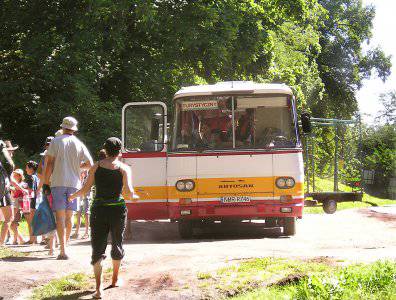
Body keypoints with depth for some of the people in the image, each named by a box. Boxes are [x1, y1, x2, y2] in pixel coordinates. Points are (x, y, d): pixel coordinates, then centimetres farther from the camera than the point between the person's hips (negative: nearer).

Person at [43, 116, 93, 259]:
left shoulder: (56, 141, -2)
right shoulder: (79, 144, 5)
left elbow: (49, 163, -6)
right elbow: (90, 164, 4)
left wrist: (46, 183, -2)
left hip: (58, 183, -3)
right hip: (74, 183, 3)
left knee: (60, 216, -5)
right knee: (69, 216, 15)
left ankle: (63, 250, -15)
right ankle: (65, 245, 25)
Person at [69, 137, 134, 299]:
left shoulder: (96, 166, 1)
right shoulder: (124, 168, -4)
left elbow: (86, 188, -1)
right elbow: (129, 192, -14)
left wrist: (73, 196, 16)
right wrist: (130, 196, 9)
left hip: (99, 210, 0)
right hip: (118, 209, 0)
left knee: (98, 248, 1)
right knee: (117, 244, 21)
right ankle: (115, 280, 35)